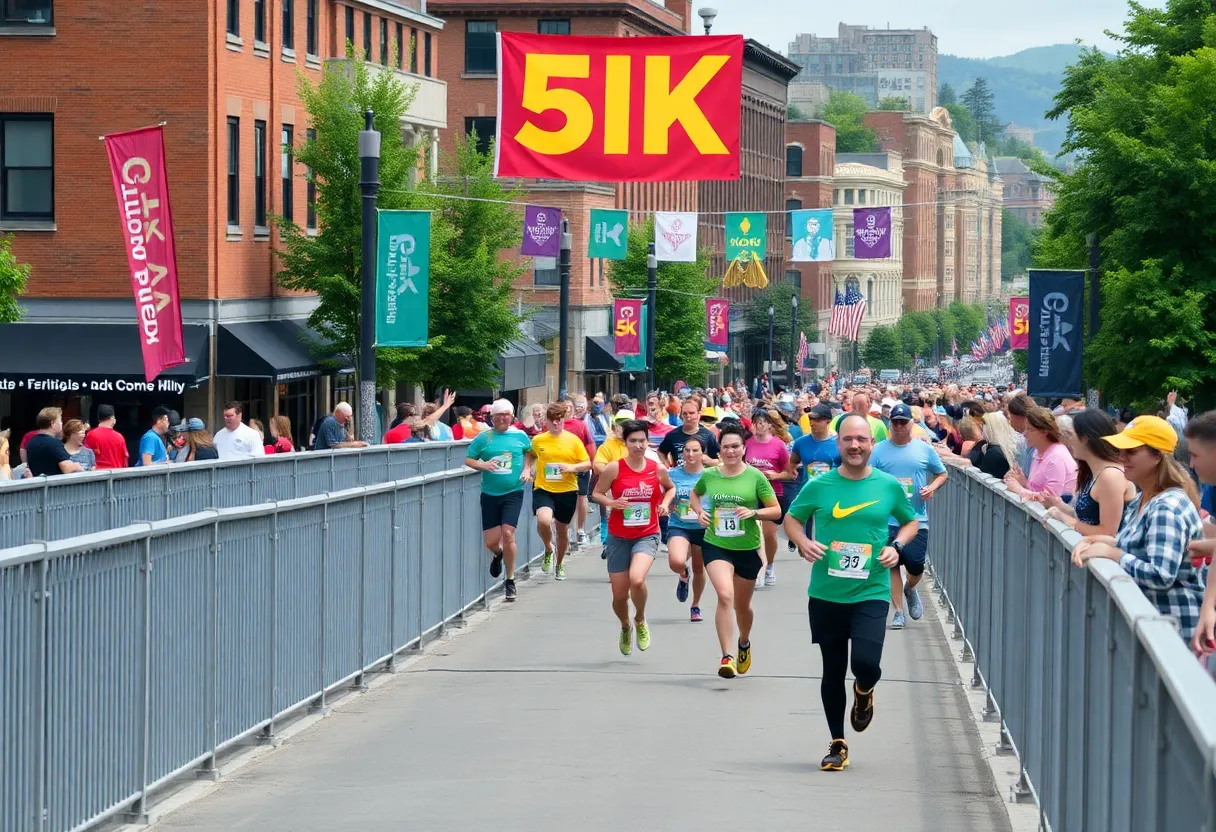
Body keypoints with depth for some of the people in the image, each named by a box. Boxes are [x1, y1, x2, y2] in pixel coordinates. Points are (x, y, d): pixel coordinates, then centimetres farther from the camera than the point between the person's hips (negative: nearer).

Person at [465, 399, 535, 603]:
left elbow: (530, 453, 21)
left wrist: (527, 470, 4)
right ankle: (497, 555, 42)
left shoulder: (520, 436, 3)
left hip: (513, 492, -1)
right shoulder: (484, 437, 1)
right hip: (489, 494, 1)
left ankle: (510, 580, 2)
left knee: (507, 533, -14)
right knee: (491, 541, 2)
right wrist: (482, 465, -15)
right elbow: (468, 460, 4)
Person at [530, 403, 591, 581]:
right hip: (543, 489, -1)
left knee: (563, 529, 13)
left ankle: (560, 564, 37)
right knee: (543, 520, -27)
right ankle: (548, 549, 4)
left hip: (567, 491, 1)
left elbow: (587, 464, 0)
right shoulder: (537, 441, 2)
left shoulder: (573, 440, -2)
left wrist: (572, 467, -17)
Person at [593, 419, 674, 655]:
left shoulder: (658, 469, -3)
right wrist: (611, 502, -17)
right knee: (619, 595, 4)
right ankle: (625, 627, 39)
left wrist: (665, 503, -1)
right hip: (618, 537, 1)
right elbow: (597, 493, 2)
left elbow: (670, 488, 19)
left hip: (647, 536, -1)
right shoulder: (614, 469, -8)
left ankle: (640, 621, 2)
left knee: (637, 580, -29)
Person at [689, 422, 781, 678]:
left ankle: (744, 643, 49)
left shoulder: (755, 477, -7)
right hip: (716, 546, 0)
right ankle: (727, 657, -25)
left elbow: (776, 511, -3)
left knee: (742, 605, 17)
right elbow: (695, 494, 21)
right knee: (725, 595, -23)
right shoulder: (709, 476, -2)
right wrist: (700, 513, 1)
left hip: (747, 549, 0)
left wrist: (753, 512, -20)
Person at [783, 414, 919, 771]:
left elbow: (911, 522, 15)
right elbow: (791, 518, 12)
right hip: (826, 594, 1)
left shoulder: (889, 486, 0)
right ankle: (837, 745, 24)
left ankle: (864, 692, 21)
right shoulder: (819, 486, -1)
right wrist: (803, 542, -8)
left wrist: (896, 546, -4)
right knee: (833, 671, 8)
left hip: (871, 594, -1)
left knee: (866, 663, -17)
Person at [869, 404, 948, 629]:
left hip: (917, 519, 1)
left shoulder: (924, 449, 3)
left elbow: (942, 474, 12)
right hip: (888, 518, -1)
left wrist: (932, 487, -7)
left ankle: (910, 589, 35)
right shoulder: (879, 450, 1)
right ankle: (899, 612, 9)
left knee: (916, 565, 0)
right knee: (892, 565, -1)